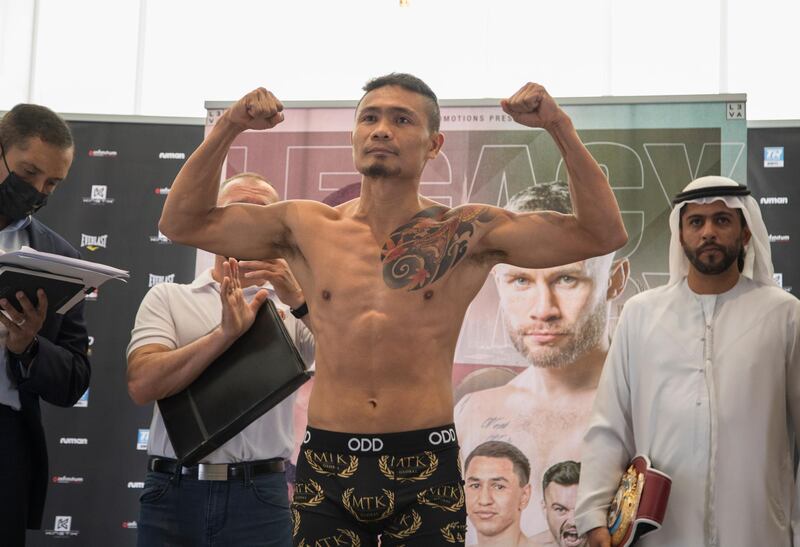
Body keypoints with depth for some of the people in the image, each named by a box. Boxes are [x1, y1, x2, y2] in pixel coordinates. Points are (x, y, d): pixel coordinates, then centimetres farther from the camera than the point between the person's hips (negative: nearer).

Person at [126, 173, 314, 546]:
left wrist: (301, 302, -19)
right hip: (173, 493, 0)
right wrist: (227, 333, -16)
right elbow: (142, 384, -8)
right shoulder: (167, 298, 6)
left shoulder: (291, 306, 7)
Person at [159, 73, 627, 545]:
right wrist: (228, 128, -2)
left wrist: (559, 127, -11)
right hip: (326, 467, 2)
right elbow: (182, 222, 9)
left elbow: (603, 234, -3)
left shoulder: (466, 233, -1)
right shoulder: (307, 228, 4)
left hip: (426, 466, -1)